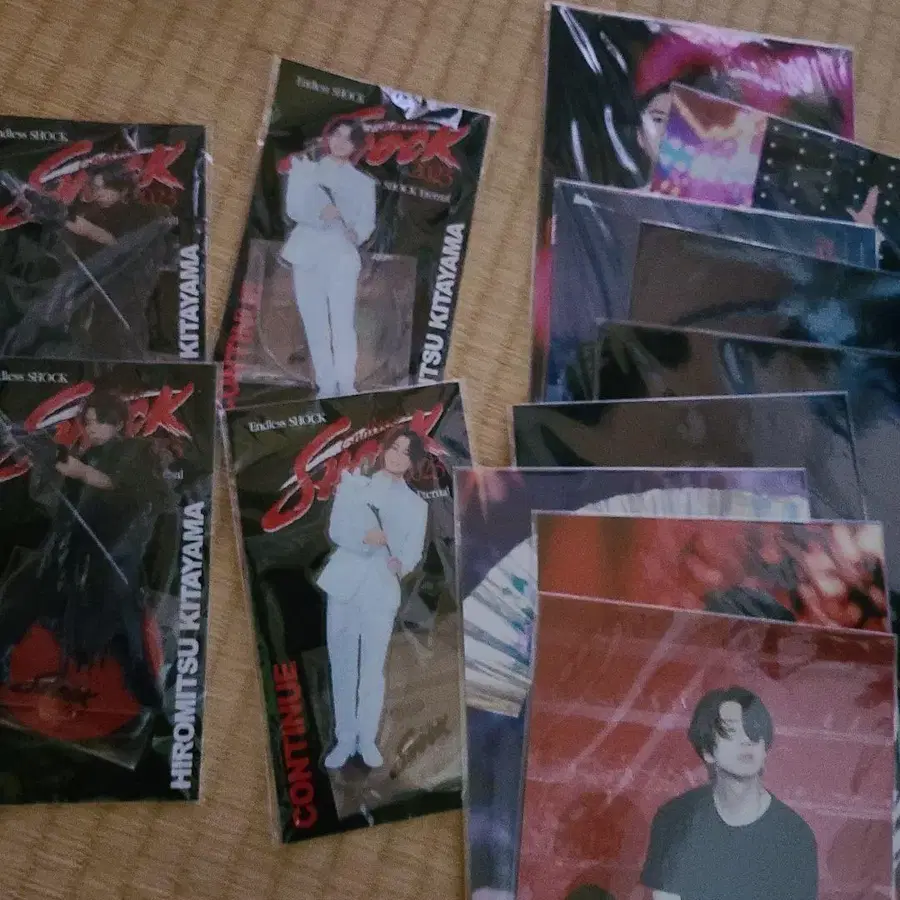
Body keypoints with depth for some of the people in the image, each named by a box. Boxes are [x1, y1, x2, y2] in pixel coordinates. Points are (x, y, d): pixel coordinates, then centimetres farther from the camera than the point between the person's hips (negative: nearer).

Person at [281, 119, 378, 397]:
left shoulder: (363, 182, 12)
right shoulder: (305, 167, 11)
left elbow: (367, 222, 3)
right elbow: (293, 208, 0)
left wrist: (356, 234, -21)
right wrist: (319, 213, -20)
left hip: (341, 257, -1)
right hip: (307, 255, 1)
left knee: (343, 324, -12)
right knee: (315, 326, 0)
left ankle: (346, 385, -10)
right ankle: (326, 385, 6)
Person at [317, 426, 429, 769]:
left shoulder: (416, 505, 8)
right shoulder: (355, 484, 6)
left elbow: (413, 552, -1)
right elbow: (337, 530, -5)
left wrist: (400, 564, -25)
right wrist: (372, 537, -23)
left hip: (381, 593, 0)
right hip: (344, 586, 0)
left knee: (372, 669, 4)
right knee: (342, 667, 6)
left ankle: (367, 739, 19)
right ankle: (344, 738, 17)